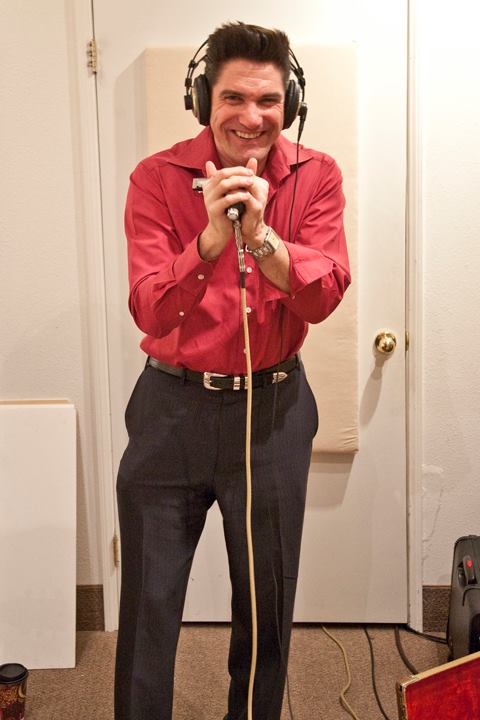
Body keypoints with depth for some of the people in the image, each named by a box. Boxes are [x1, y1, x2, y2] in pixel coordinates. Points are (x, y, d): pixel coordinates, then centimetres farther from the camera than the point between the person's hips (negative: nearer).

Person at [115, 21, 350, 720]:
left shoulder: (315, 177, -3)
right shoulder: (157, 178, -8)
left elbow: (322, 297, -13)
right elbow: (150, 311, -16)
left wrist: (261, 234, -29)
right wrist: (211, 238, -32)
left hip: (274, 406, 2)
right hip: (172, 406, -1)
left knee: (268, 604, 17)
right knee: (148, 606, 10)